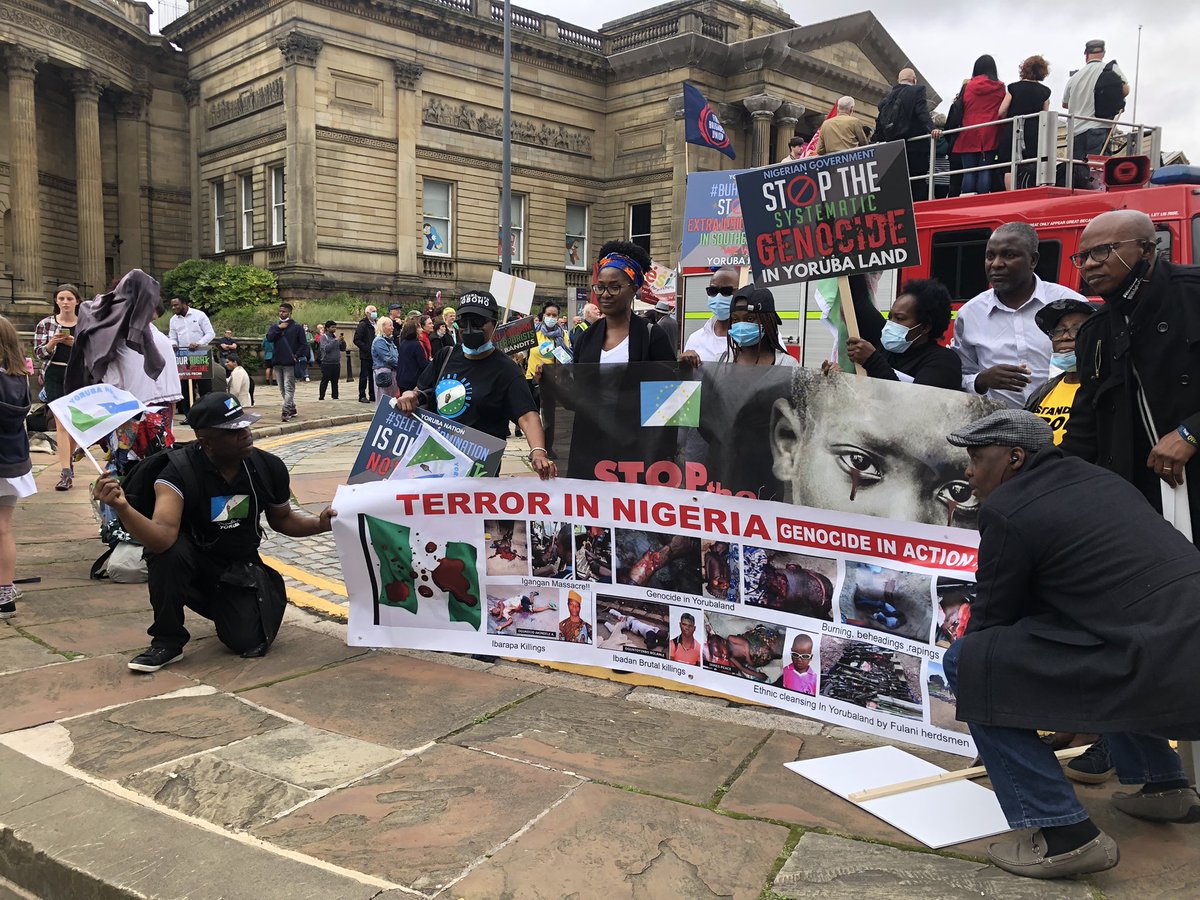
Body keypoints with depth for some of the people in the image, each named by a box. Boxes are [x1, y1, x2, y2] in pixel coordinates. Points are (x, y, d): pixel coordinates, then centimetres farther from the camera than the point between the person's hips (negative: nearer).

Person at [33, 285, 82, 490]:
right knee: (61, 423, -8)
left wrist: (76, 344, -16)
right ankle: (66, 472, -11)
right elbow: (38, 353, 3)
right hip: (54, 375, -1)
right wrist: (51, 344, -15)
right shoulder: (45, 324, 5)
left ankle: (68, 458, 38)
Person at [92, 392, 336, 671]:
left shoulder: (268, 467, -12)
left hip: (241, 568, 2)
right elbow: (162, 538, -38)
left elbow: (281, 519, 7)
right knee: (168, 552, -35)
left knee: (247, 642, -17)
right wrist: (122, 507, -55)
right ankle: (167, 641, -12)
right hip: (194, 562, -2)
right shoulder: (179, 471, -23)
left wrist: (318, 524, -11)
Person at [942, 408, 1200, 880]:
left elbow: (993, 616, 2)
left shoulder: (1007, 510, -7)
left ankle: (1065, 832, -3)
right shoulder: (1098, 478, 18)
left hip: (1161, 680, -9)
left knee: (967, 661, -4)